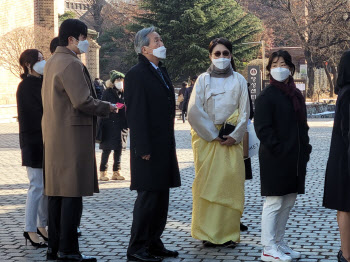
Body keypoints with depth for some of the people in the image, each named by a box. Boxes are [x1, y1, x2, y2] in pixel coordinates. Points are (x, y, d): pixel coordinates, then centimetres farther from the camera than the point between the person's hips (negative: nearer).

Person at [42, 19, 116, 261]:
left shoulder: (53, 62, 17)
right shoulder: (71, 64, -15)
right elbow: (83, 101, -21)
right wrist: (107, 107, -6)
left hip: (54, 137, 10)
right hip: (73, 135, -10)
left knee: (57, 191, 11)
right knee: (73, 193, -6)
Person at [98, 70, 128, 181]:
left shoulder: (124, 93, 10)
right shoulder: (107, 93, -3)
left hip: (121, 125, 5)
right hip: (109, 125, -5)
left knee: (119, 149, 8)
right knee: (107, 150, -2)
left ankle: (116, 172, 16)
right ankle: (103, 172, 6)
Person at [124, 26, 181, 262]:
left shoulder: (162, 72, 16)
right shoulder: (137, 74, -12)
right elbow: (136, 114, -17)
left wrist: (169, 144, 18)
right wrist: (143, 149, -20)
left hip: (164, 147, 9)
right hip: (149, 149, -9)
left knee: (161, 196, 13)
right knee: (148, 196, -5)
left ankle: (154, 242, 23)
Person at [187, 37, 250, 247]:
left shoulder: (239, 80, 9)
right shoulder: (203, 79, 6)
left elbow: (244, 111, 5)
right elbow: (194, 111, -3)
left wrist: (235, 135, -7)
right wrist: (213, 134, -7)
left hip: (232, 139, 1)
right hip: (206, 137, -1)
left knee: (231, 181, -5)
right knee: (208, 182, -4)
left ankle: (229, 233, 2)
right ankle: (208, 233, 3)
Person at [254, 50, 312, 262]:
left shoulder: (296, 95, 14)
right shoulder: (267, 96, -9)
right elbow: (263, 128, -15)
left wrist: (305, 149, 11)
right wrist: (278, 149, -19)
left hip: (295, 159, 8)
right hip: (275, 160, -8)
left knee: (288, 202, 13)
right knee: (274, 202, -4)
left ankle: (279, 242, 24)